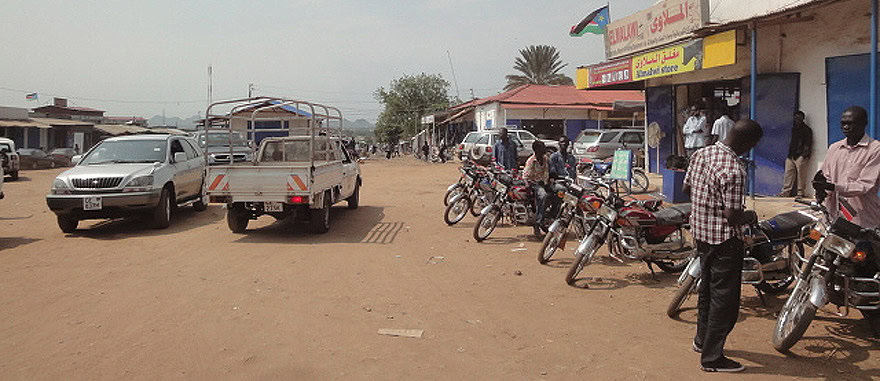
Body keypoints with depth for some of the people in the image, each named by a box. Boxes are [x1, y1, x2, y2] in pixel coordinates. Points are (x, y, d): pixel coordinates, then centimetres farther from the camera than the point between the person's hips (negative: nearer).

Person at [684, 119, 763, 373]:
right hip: (725, 240, -9)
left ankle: (702, 339, 40)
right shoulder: (734, 170, -25)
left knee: (707, 287, 24)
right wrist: (751, 216, -5)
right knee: (724, 297, 3)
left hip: (700, 232, 9)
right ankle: (712, 357, 11)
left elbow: (687, 187, 12)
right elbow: (732, 216, -24)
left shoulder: (701, 154, 0)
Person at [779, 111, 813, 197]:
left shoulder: (806, 129, 2)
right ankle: (786, 191, 4)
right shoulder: (794, 128, 21)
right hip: (791, 155, 6)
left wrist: (805, 154, -15)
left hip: (800, 156, -6)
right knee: (788, 173, 2)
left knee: (801, 174, -7)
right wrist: (789, 153, 14)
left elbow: (808, 144, -5)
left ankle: (800, 193, -3)